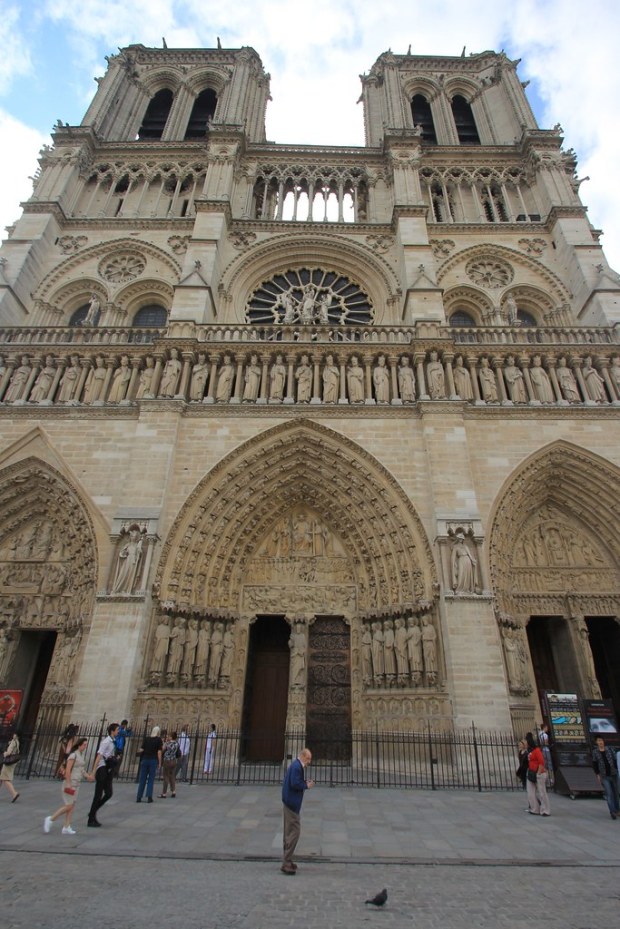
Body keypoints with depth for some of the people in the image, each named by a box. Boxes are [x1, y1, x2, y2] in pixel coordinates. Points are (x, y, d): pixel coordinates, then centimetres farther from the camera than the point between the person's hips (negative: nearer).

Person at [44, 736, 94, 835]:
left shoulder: (81, 755, 9)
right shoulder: (73, 755, -17)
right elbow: (67, 771, -19)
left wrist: (88, 776, 2)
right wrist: (68, 785, -20)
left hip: (76, 784, 8)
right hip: (70, 783, -8)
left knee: (72, 806, 9)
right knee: (68, 806, -4)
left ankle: (66, 827, 15)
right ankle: (50, 819, 12)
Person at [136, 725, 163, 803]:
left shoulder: (146, 738, 5)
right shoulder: (158, 740, -4)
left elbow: (141, 750, 3)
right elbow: (159, 752, -8)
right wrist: (159, 762, 0)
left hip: (145, 759, 3)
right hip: (153, 760, -3)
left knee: (142, 779, 10)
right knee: (151, 780, 4)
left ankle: (139, 797, 11)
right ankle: (149, 797, 1)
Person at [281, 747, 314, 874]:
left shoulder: (296, 765, 11)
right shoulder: (297, 767, -20)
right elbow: (295, 784, -26)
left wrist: (305, 783, 6)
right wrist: (307, 786, -13)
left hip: (288, 802, 11)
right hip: (292, 803, -11)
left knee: (288, 832, 18)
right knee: (294, 832, -3)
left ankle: (287, 861, 28)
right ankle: (287, 863, 3)